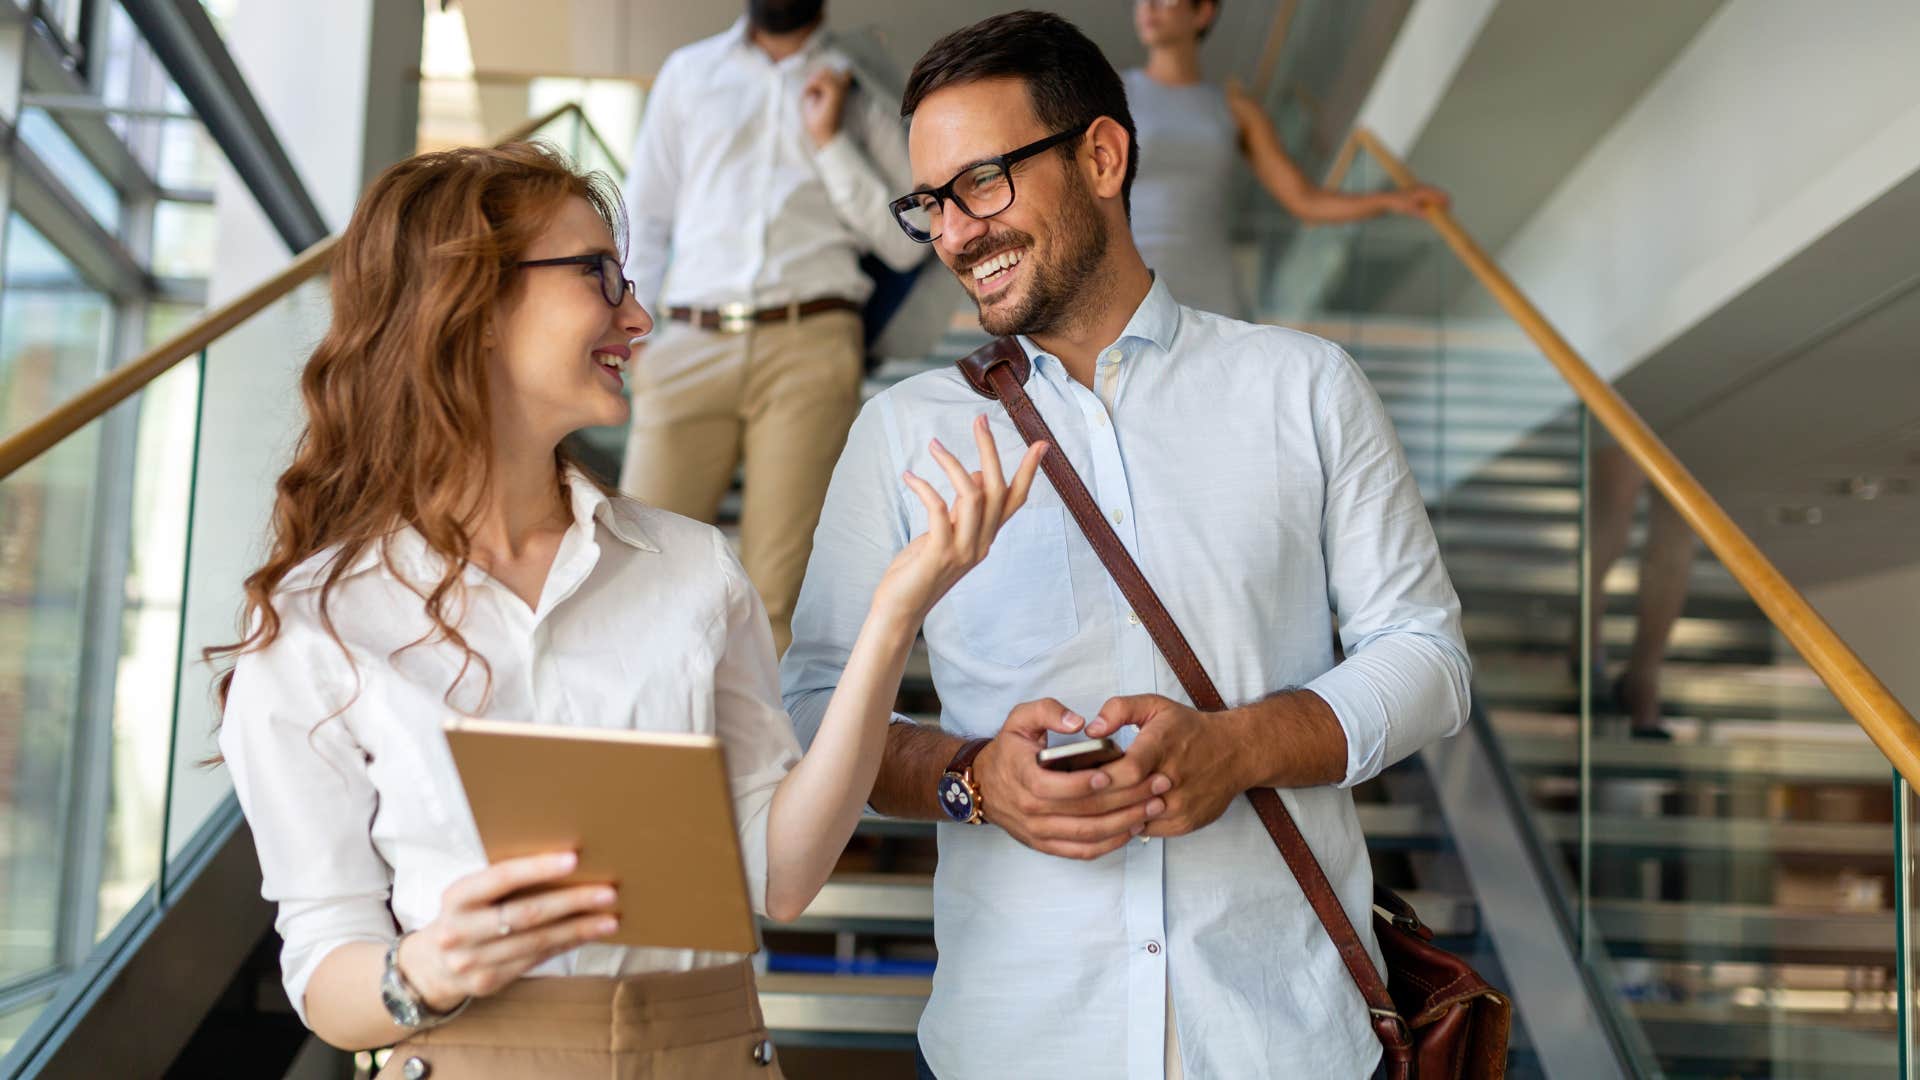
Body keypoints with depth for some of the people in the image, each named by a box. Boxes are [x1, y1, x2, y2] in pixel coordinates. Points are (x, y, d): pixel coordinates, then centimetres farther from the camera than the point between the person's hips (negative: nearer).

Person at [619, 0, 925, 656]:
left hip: (810, 348, -1)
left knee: (779, 591, -3)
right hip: (694, 348, 1)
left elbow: (906, 244, 6)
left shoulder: (860, 87, 14)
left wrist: (830, 139, -2)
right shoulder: (688, 71, 20)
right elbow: (644, 213, 17)